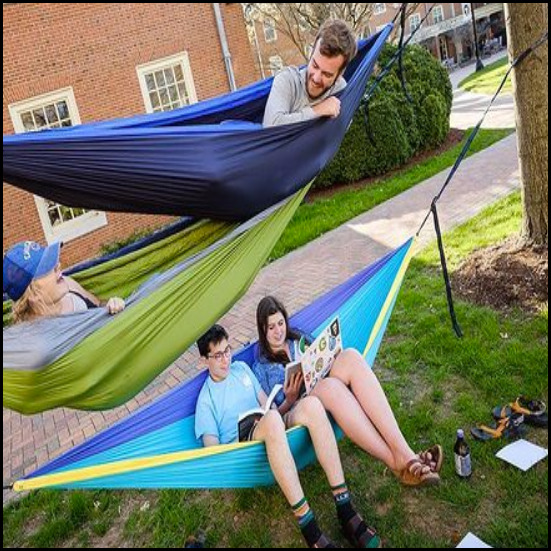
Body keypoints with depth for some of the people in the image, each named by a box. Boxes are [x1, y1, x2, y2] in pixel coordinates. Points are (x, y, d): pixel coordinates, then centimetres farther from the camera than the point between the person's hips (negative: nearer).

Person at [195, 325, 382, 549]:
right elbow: (212, 449, -5)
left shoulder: (241, 368, 17)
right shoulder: (206, 399, 2)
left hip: (273, 435, 5)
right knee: (272, 420, -39)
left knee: (312, 404, -26)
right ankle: (309, 528, -42)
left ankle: (346, 512, -30)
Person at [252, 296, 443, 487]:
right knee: (329, 385, -38)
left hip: (329, 402, 4)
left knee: (350, 357, -27)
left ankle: (405, 454, -41)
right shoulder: (261, 367, 12)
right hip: (297, 412, -4)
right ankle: (397, 462, -43)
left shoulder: (300, 342, 24)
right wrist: (289, 400, -13)